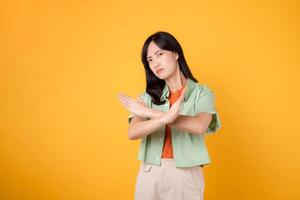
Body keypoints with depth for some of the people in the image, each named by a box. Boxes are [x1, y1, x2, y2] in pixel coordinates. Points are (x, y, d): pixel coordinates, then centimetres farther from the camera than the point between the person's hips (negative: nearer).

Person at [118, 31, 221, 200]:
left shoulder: (202, 93, 0)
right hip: (150, 174, 2)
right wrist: (166, 117, -27)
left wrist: (151, 113, -17)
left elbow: (199, 126, -20)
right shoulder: (148, 96, 6)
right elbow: (133, 133, -10)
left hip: (186, 174, -2)